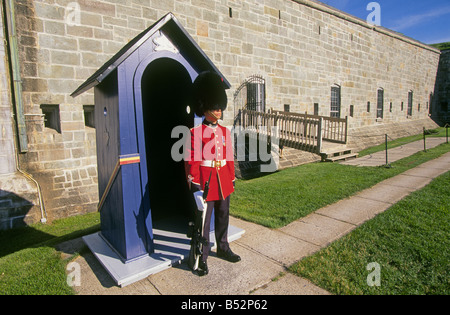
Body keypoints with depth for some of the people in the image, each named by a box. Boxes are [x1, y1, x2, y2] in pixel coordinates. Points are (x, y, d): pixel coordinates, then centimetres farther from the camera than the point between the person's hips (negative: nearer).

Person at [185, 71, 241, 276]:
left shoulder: (225, 132, 7)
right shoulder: (195, 133, -11)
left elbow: (230, 158, 13)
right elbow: (191, 161, -15)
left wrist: (232, 180, 14)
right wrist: (195, 188, -20)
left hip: (223, 183, 6)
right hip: (205, 183, -6)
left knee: (223, 217, 19)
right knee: (203, 221, 6)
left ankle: (223, 248, 39)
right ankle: (201, 258, 23)